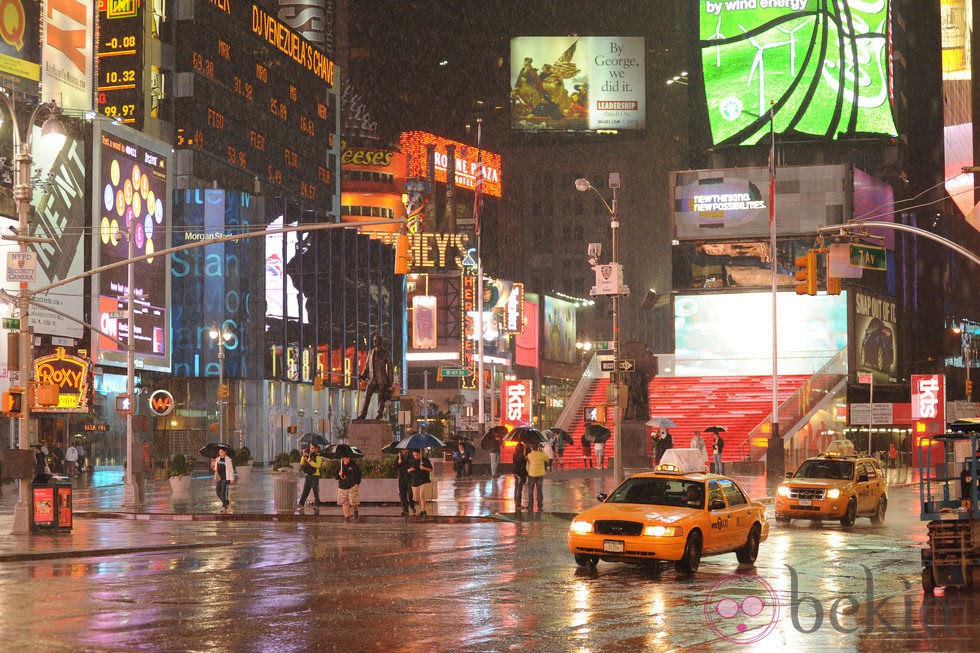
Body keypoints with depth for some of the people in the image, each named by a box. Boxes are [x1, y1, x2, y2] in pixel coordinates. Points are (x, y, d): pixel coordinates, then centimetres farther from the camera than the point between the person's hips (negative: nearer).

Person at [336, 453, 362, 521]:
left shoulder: (353, 465, -1)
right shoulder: (340, 466, 11)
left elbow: (358, 475, 1)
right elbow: (336, 477, 14)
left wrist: (357, 483, -10)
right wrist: (339, 474, -8)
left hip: (352, 487, -4)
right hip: (342, 487, 4)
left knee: (353, 502, -11)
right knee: (345, 503, 1)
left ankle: (356, 513, 17)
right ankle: (347, 517, 8)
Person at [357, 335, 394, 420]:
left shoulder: (386, 354, 0)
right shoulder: (371, 352, 12)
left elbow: (390, 367, 1)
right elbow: (367, 365, 20)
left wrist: (391, 382, -4)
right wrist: (363, 375, 5)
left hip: (382, 379, -3)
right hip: (372, 378, 3)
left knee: (381, 397, 0)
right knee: (367, 396, -3)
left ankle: (380, 414, 9)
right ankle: (363, 414, 0)